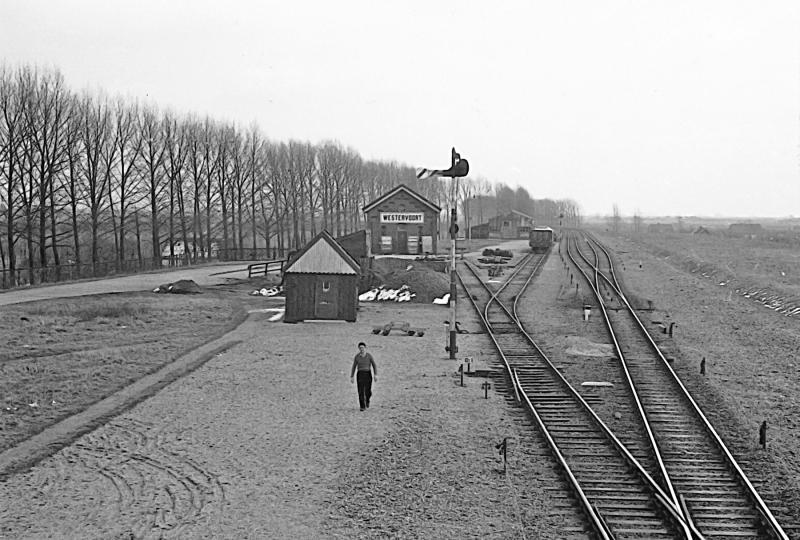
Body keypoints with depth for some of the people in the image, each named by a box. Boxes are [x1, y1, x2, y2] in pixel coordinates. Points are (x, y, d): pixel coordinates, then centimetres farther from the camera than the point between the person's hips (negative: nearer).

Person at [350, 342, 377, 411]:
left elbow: (374, 366, -2)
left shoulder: (369, 356, -1)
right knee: (361, 391, -10)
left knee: (368, 391, -4)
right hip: (360, 374, 1)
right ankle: (362, 407, -3)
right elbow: (353, 367, 9)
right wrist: (351, 377, 7)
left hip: (368, 374, -1)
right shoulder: (356, 357, 3)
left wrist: (376, 375, -13)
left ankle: (367, 400, 30)